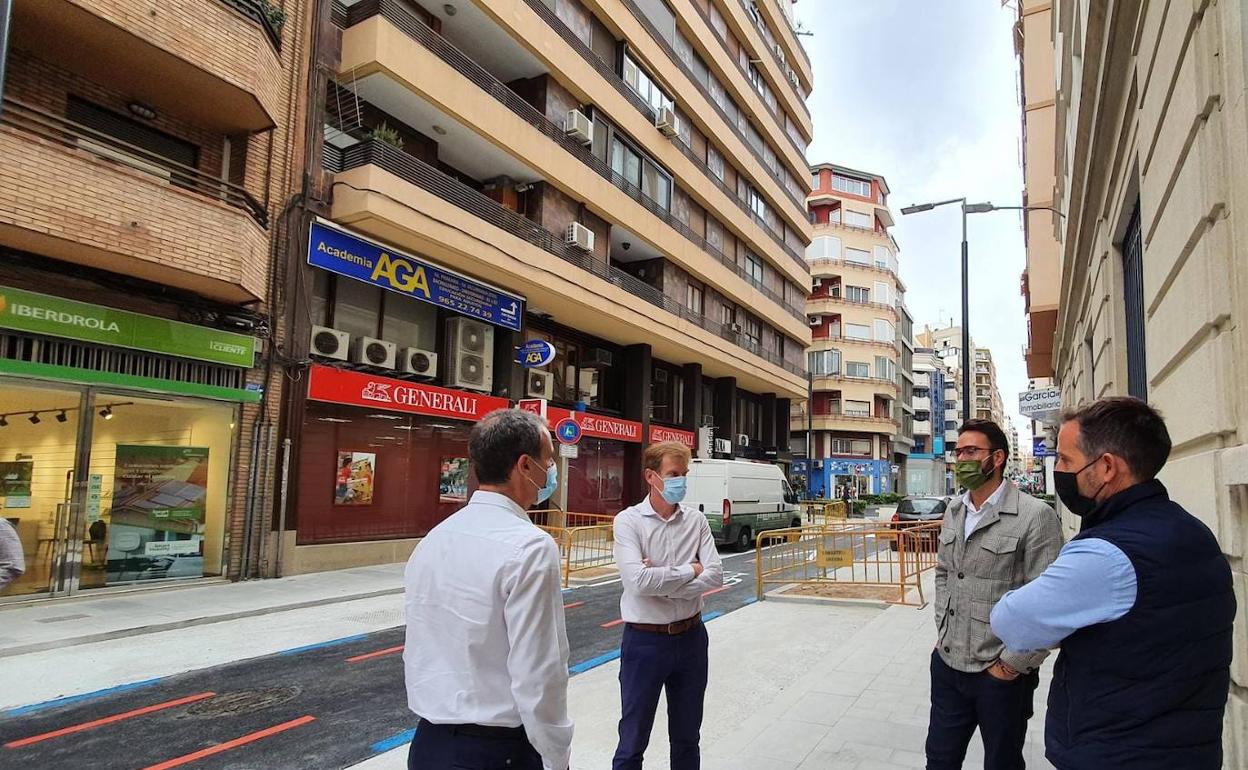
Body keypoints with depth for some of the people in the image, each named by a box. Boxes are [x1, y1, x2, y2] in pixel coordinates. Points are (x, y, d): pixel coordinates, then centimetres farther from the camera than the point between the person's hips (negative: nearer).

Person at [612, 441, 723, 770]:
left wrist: (661, 582, -19)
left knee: (687, 736, 19)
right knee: (633, 740, 10)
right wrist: (689, 571, -13)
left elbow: (715, 575, -10)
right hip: (645, 641, -3)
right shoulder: (629, 521, -12)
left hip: (691, 637, 4)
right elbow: (638, 580, -24)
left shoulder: (696, 520, -1)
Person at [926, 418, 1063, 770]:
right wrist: (942, 629, 10)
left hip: (1002, 675, -6)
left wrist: (1012, 664, -14)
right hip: (947, 663, 6)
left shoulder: (1035, 516, -16)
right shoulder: (953, 511, 7)